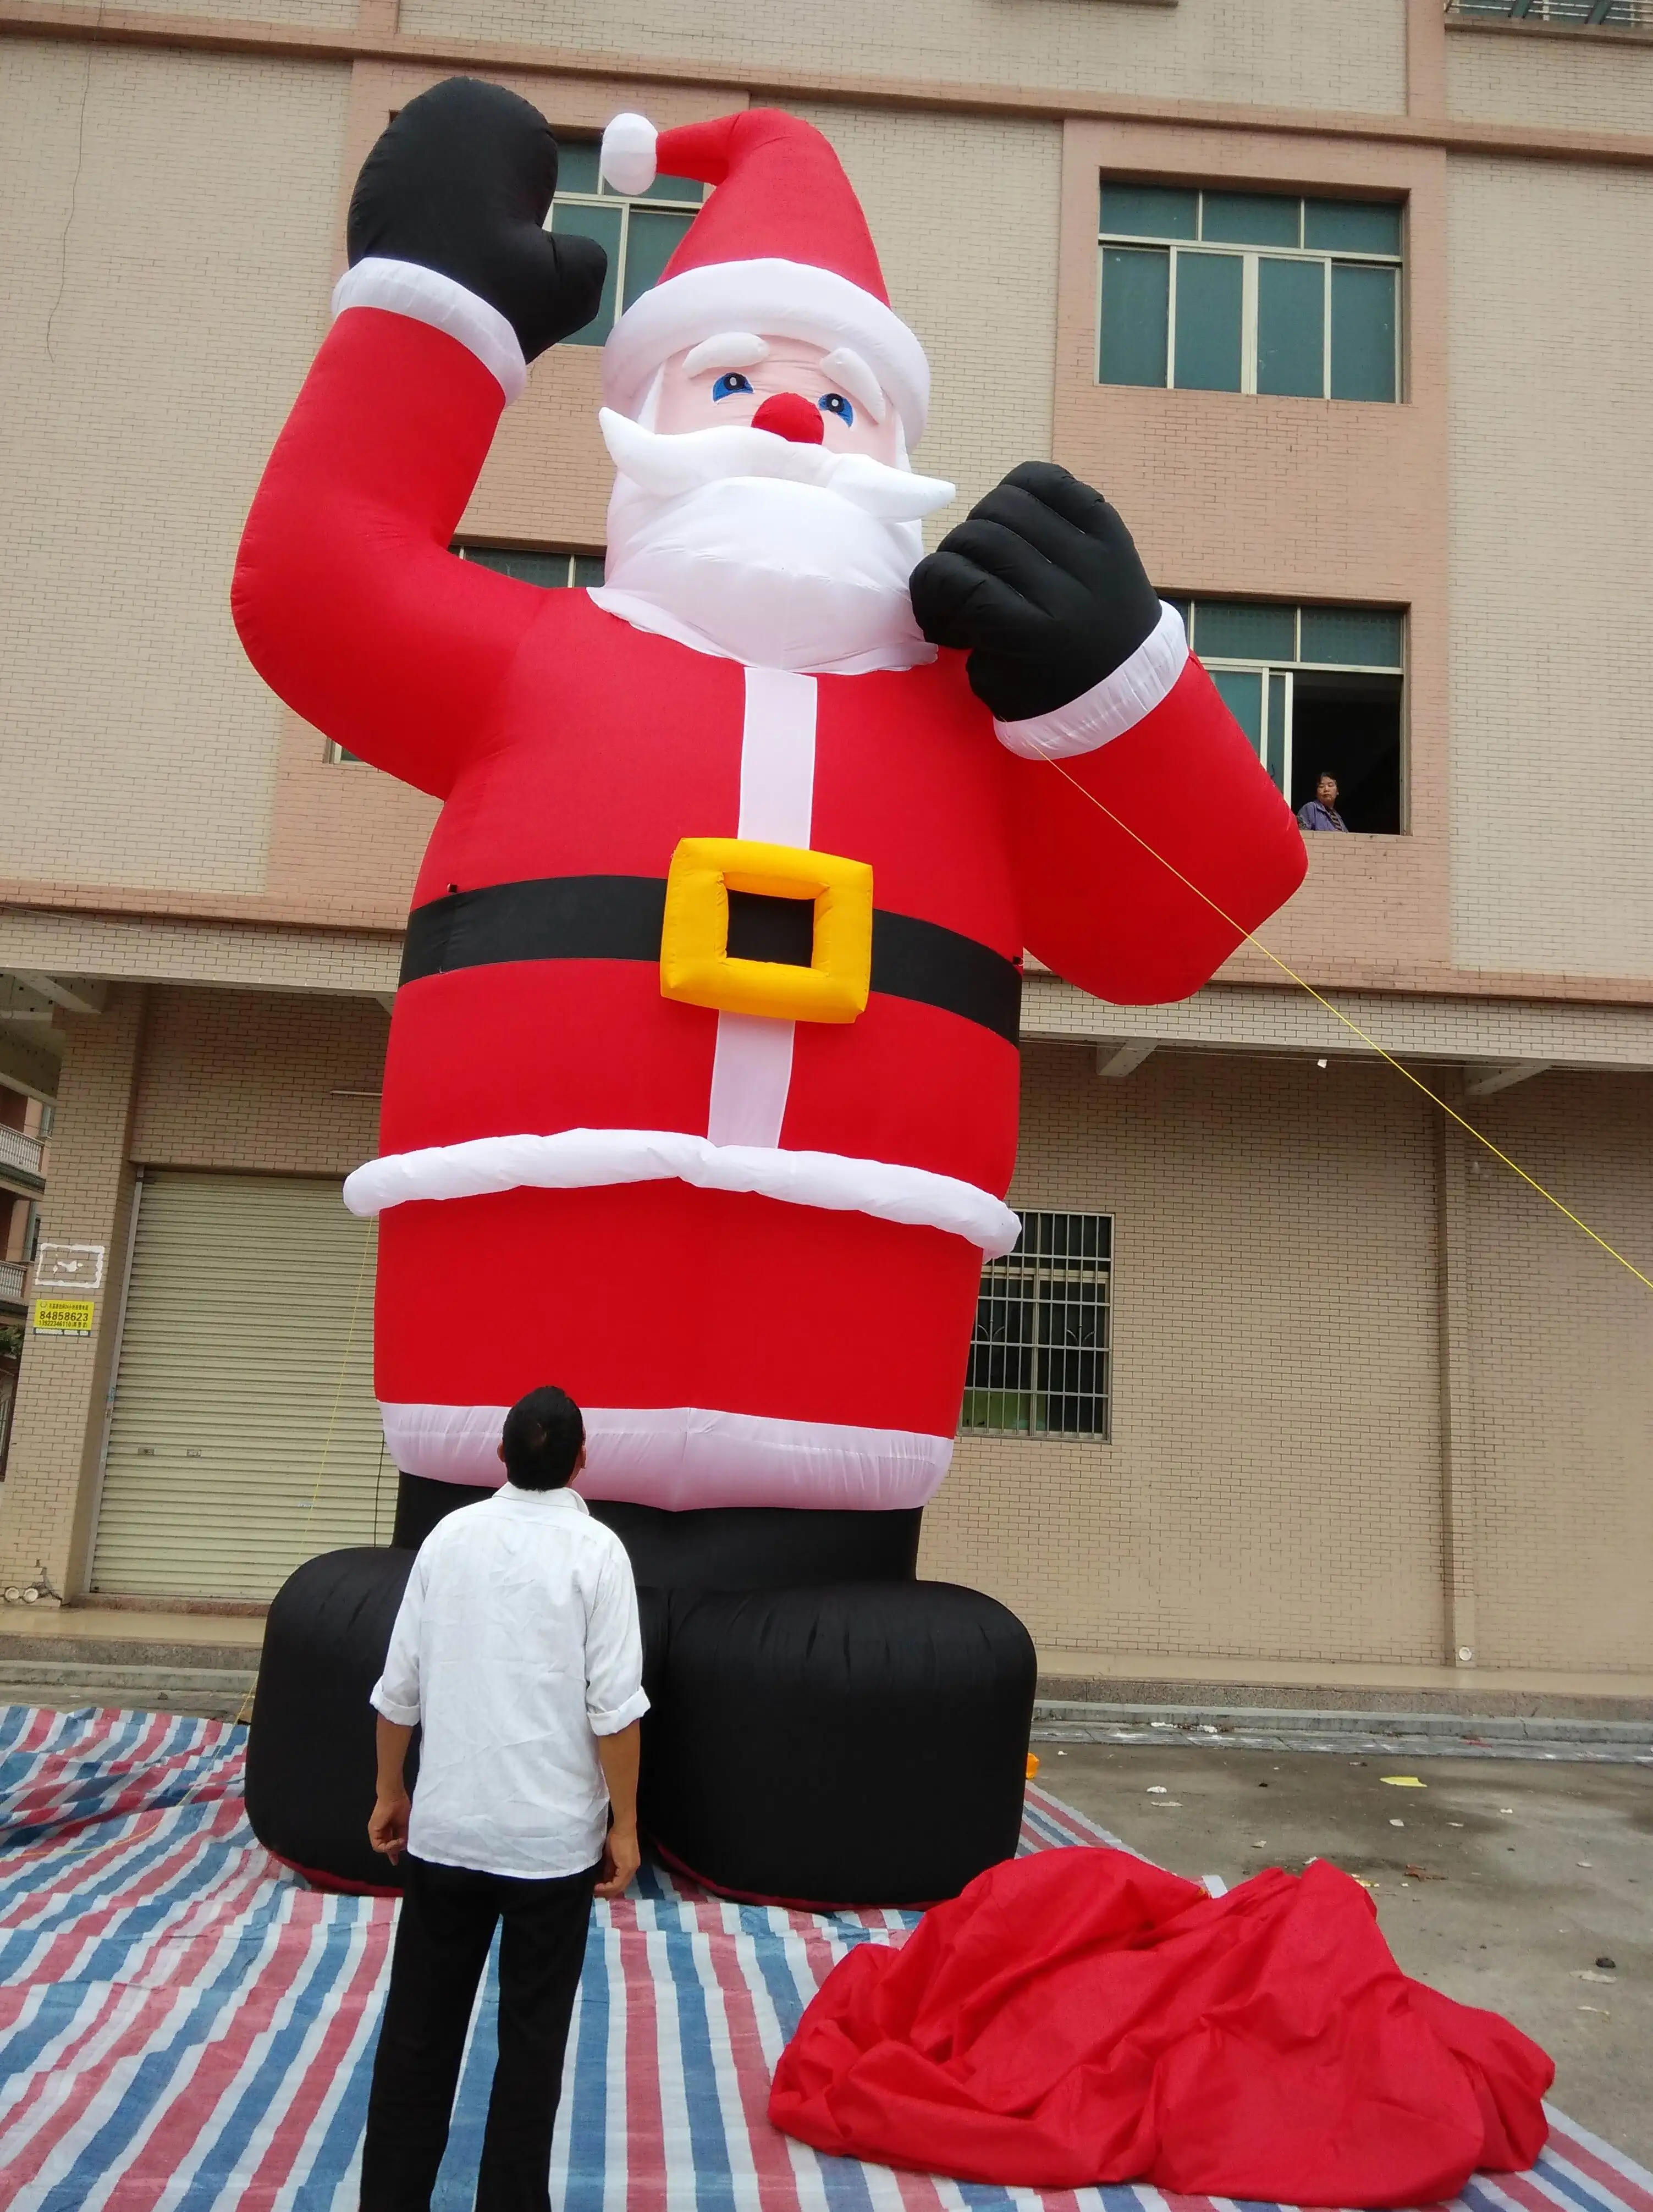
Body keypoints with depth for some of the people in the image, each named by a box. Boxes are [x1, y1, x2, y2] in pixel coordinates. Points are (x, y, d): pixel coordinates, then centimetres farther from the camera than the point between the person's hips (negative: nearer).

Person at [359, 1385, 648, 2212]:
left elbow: (398, 1687, 2)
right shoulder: (594, 1548, -10)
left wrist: (390, 1791, 15)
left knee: (419, 2028, 16)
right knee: (531, 2038, 12)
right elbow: (612, 1707, -13)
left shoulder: (449, 1535, -1)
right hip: (552, 1834, -3)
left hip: (444, 1825, 3)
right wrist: (624, 1823, -3)